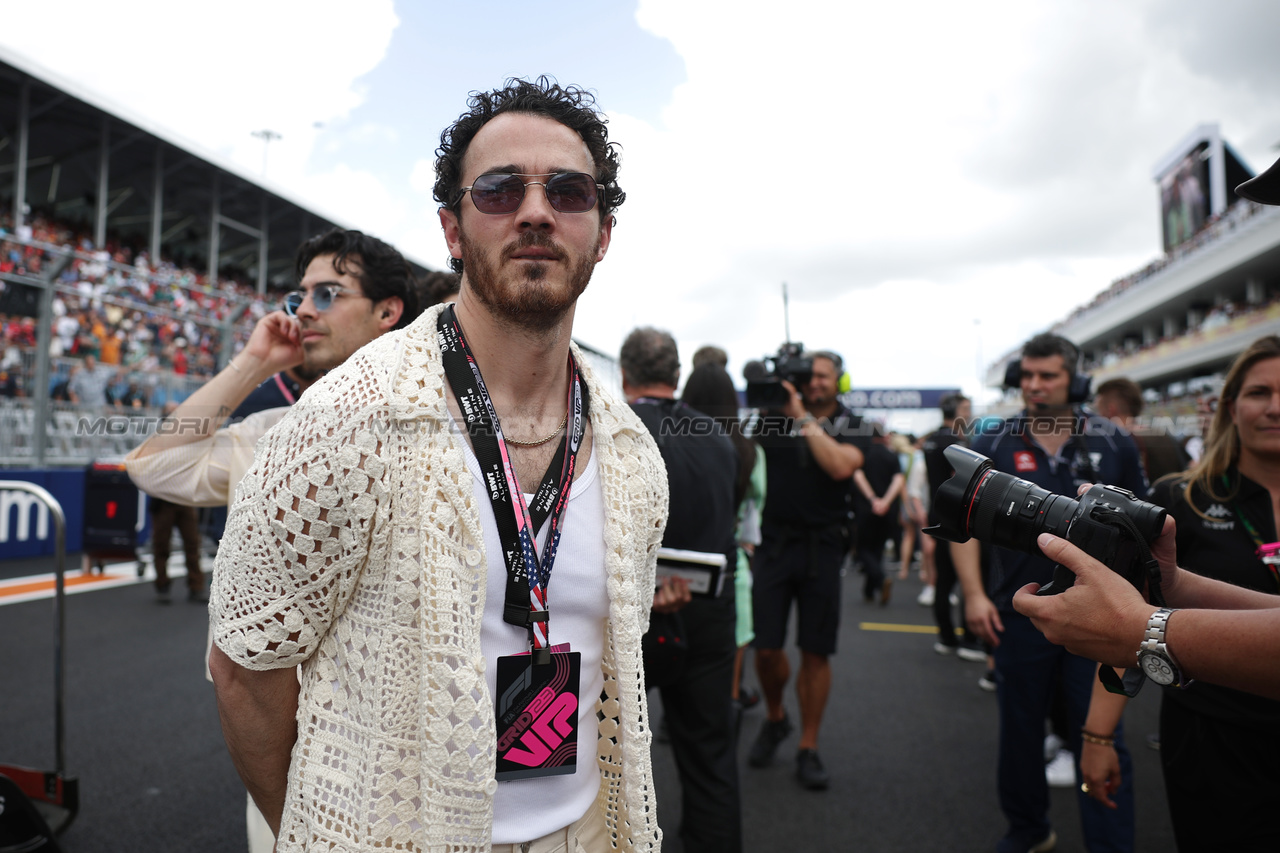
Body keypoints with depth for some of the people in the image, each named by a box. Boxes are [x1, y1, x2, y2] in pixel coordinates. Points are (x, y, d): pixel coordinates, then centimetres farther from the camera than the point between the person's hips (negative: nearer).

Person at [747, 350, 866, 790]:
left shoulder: (849, 426, 3)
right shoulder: (775, 419, 6)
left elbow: (841, 466, -16)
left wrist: (806, 418, -14)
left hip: (823, 546, 0)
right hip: (775, 542, 1)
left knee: (816, 652, 5)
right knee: (766, 648, 0)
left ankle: (808, 749, 21)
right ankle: (775, 719, 30)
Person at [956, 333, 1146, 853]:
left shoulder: (1114, 445, 1)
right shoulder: (993, 446, -1)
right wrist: (974, 594, -8)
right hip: (1019, 614, 1)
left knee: (1102, 740, 4)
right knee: (1019, 731, 16)